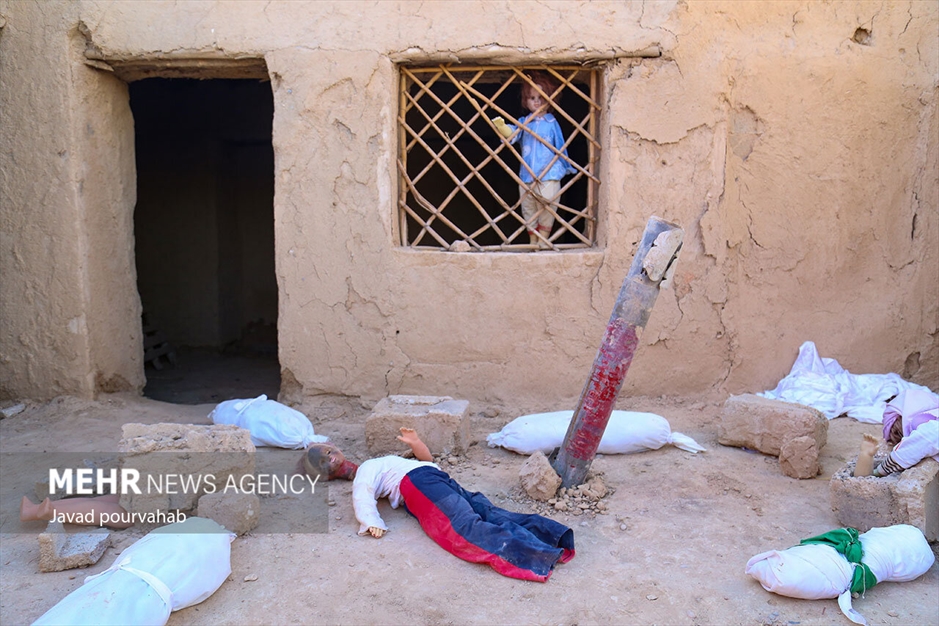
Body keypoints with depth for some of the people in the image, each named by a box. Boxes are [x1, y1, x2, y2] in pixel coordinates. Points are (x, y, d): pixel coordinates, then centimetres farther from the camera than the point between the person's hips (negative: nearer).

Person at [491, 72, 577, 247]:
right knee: (528, 210, 10)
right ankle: (532, 241, 22)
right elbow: (512, 133, -11)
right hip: (526, 175, 3)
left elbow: (560, 147, 7)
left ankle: (543, 240, 4)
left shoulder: (552, 123, 3)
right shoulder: (524, 122, 8)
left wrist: (567, 166, 9)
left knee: (547, 208, -9)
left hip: (549, 175, -3)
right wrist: (502, 127, -32)